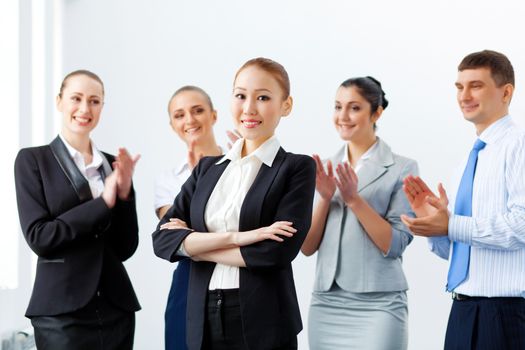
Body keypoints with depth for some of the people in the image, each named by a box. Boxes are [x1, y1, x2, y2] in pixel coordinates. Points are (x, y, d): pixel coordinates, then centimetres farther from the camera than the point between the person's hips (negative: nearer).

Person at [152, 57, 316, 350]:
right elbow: (163, 239, -2)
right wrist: (233, 237, -16)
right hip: (203, 319, 4)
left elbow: (278, 251, -16)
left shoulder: (297, 168, -3)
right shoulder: (207, 168, 9)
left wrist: (193, 243, -7)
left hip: (264, 323, -4)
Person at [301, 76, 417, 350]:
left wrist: (354, 199, -16)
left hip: (377, 305, -4)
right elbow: (307, 247, 5)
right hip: (325, 304, 4)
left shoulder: (402, 168, -3)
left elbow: (394, 245, -10)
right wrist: (324, 198, -8)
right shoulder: (325, 170, 10)